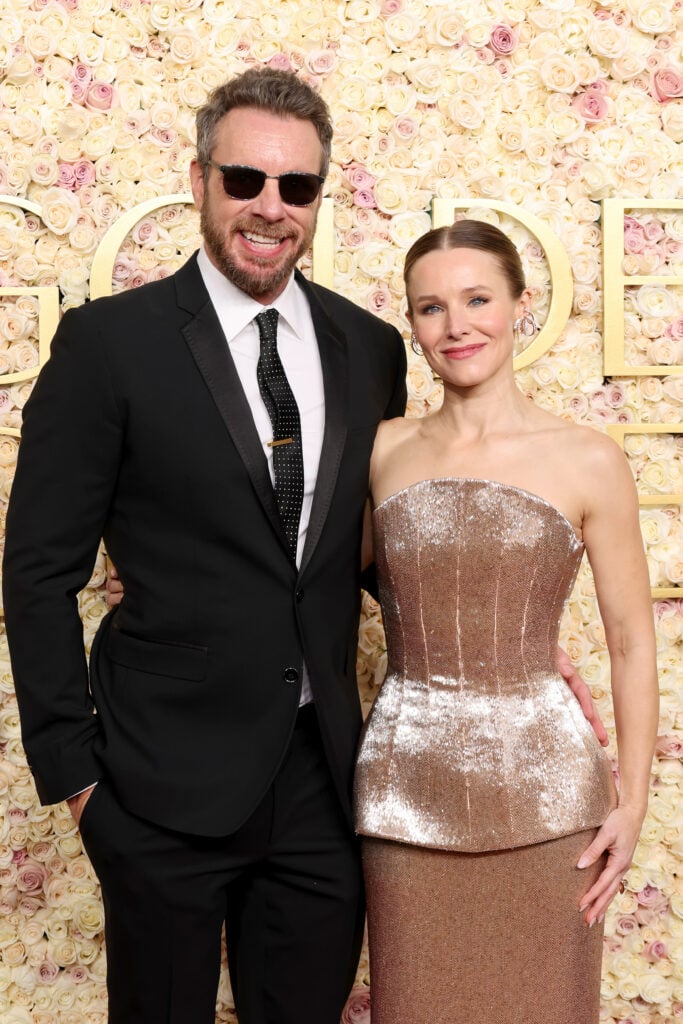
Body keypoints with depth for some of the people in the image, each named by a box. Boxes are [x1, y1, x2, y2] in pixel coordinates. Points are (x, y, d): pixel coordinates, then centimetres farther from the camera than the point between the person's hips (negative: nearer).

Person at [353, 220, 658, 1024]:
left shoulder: (587, 462, -4)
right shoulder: (384, 450, 3)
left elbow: (631, 643, -1)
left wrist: (632, 802, -6)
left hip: (539, 783, -2)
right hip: (406, 784, 2)